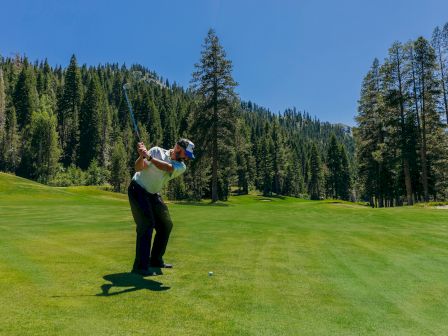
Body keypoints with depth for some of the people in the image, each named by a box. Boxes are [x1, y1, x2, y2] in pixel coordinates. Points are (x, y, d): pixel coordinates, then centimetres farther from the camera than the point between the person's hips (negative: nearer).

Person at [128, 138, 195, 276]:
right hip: (138, 189, -6)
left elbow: (167, 167, -27)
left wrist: (149, 157, -39)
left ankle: (156, 260, 23)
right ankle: (140, 265, -13)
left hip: (153, 194, 6)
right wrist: (141, 155, -37)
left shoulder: (181, 167, -5)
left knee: (166, 225, 7)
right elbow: (138, 168, -18)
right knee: (147, 224, -18)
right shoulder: (157, 151, -10)